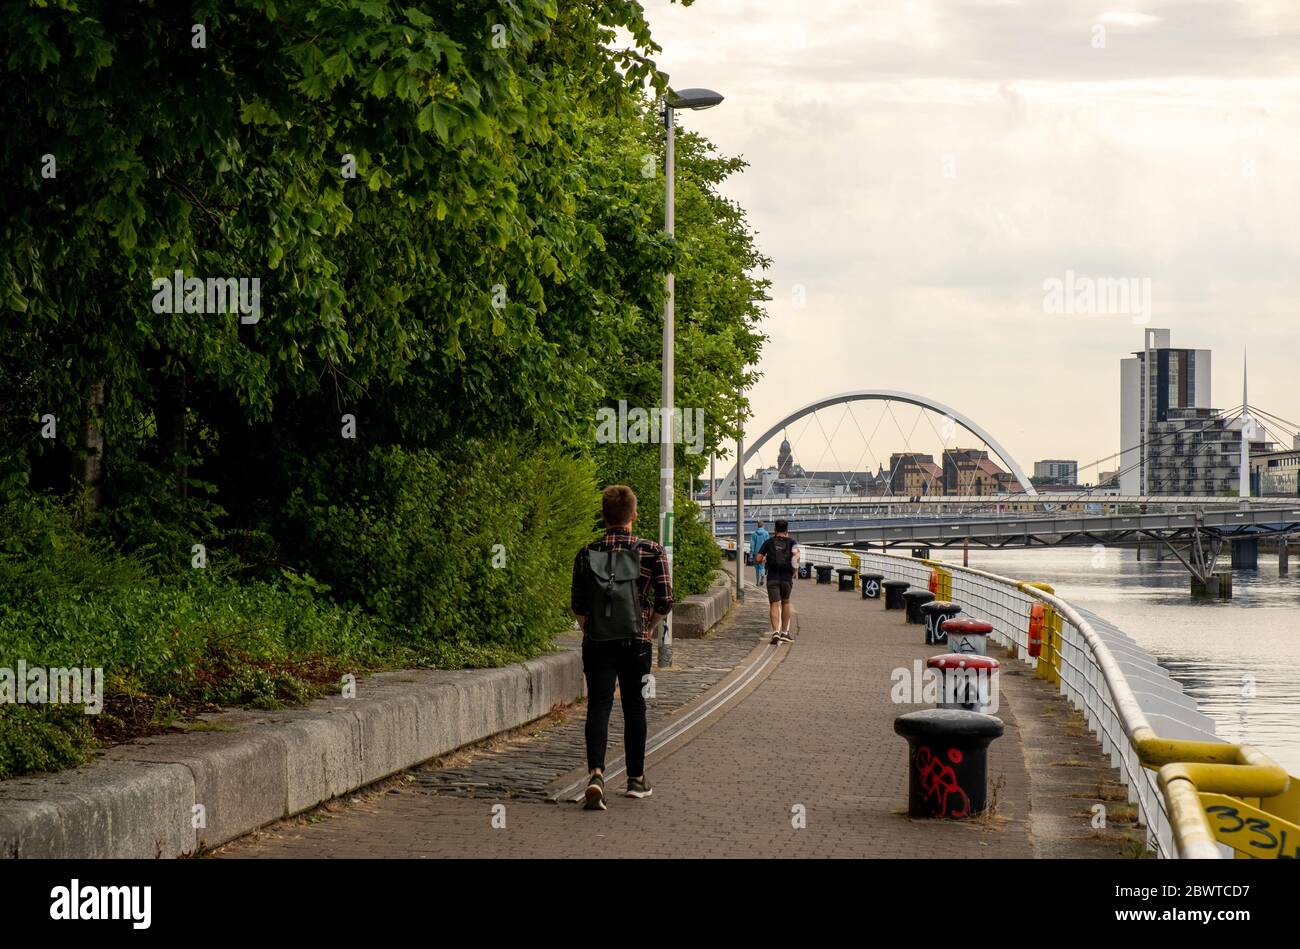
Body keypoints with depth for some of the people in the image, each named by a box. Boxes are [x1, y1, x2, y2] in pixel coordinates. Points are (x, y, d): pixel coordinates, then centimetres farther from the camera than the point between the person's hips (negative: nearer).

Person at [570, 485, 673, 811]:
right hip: (636, 642, 0)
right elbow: (664, 602, -6)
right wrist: (648, 628, 10)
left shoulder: (587, 554, -1)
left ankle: (596, 773, -20)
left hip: (597, 641, 0)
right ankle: (636, 779, 20)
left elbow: (578, 606, -1)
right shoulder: (651, 551, -4)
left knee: (598, 706, 0)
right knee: (634, 707, 12)